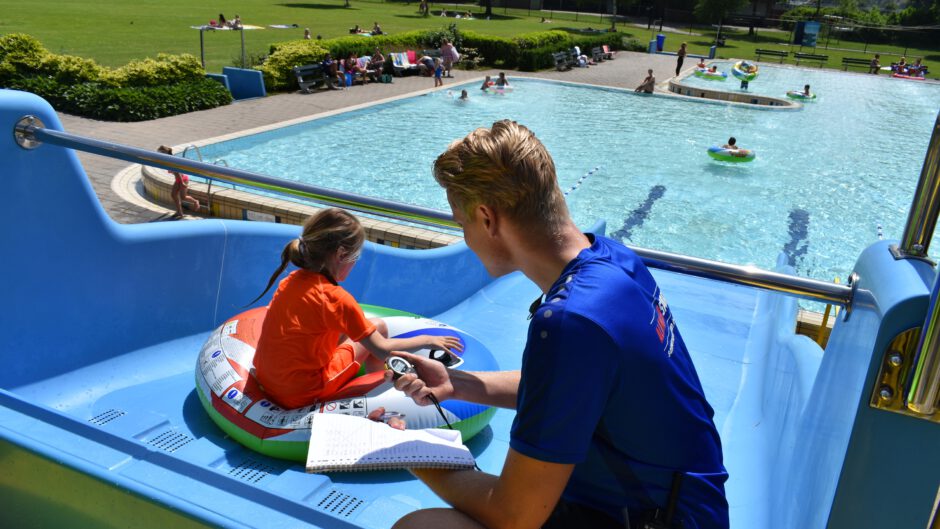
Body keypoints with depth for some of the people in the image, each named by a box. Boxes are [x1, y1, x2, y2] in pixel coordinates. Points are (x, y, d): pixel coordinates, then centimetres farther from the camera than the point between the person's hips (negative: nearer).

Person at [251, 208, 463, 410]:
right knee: (378, 326, 4)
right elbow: (382, 350, -17)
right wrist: (427, 340, -2)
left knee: (350, 328, 18)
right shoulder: (336, 298, -21)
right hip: (301, 396, -7)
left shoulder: (292, 280, 0)